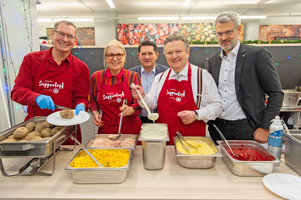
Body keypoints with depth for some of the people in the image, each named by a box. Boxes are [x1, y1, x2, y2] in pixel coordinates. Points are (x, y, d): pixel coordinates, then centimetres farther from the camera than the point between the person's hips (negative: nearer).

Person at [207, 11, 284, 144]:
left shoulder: (257, 55, -6)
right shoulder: (213, 60, 9)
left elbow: (276, 93, -7)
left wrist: (265, 128, -11)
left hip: (245, 129, -4)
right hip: (217, 128, 5)